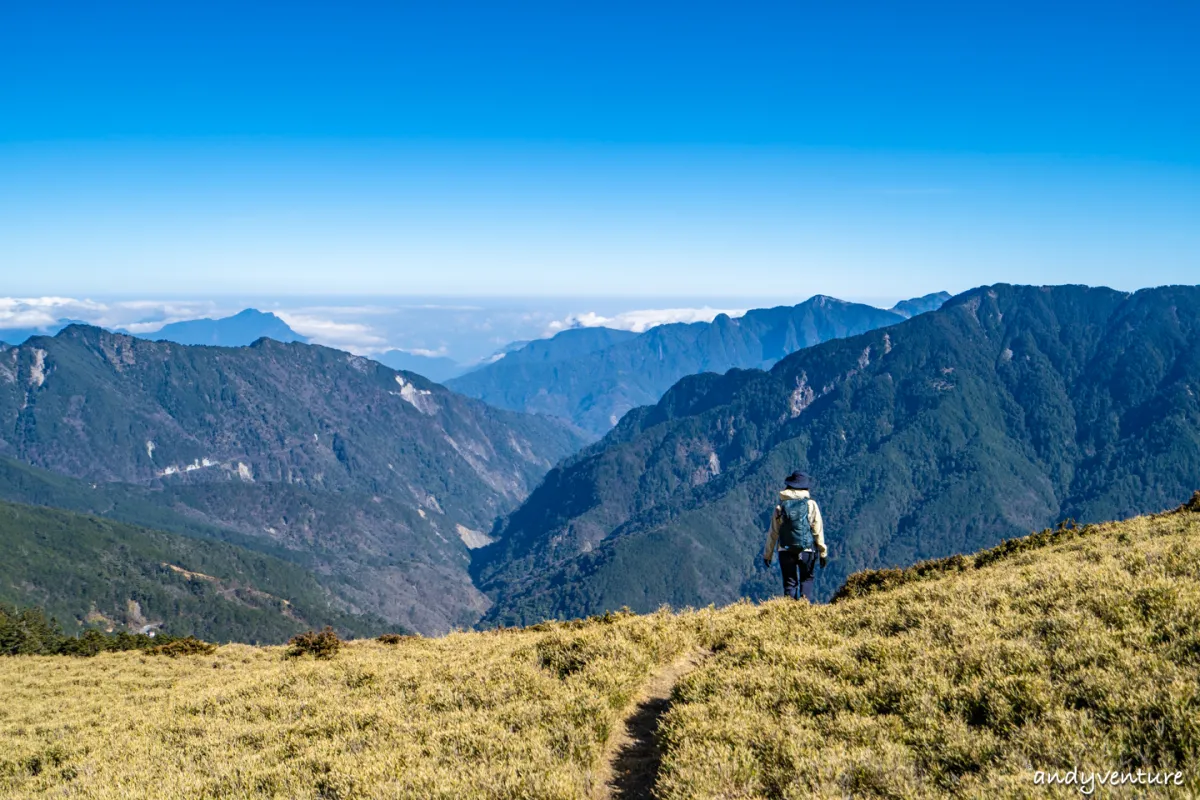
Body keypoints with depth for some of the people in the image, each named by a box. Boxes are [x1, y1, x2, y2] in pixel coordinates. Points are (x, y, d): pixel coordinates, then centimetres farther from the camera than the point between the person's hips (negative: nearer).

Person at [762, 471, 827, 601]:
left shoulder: (781, 506, 1)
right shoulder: (811, 504, -2)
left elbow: (773, 533, 3)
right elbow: (818, 531, -3)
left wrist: (767, 554, 12)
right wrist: (823, 552, 5)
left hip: (786, 551, 1)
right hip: (807, 550, -1)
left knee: (790, 583, 9)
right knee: (807, 579, 16)